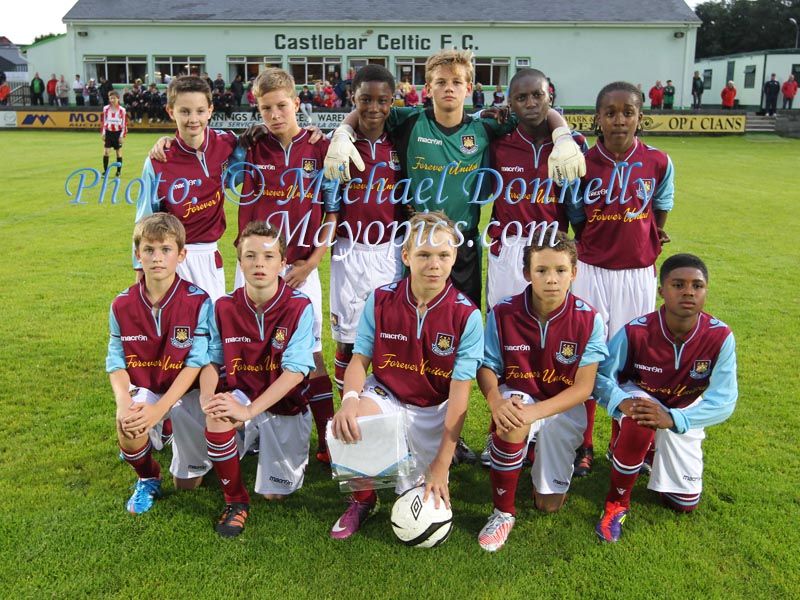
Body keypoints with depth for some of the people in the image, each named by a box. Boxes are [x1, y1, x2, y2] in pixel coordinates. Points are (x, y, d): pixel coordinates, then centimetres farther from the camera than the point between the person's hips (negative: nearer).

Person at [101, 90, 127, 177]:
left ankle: (118, 172, 14)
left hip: (118, 133, -2)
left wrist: (122, 135, -8)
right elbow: (103, 121, 7)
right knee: (106, 151, -5)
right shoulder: (106, 109, 2)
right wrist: (103, 133, 3)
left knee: (119, 152, 5)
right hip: (108, 132, 2)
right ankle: (105, 171, -1)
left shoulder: (121, 110, -6)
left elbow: (124, 123, -4)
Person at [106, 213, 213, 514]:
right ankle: (148, 479, 4)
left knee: (187, 482, 3)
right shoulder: (122, 305, -7)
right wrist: (124, 404, -24)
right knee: (129, 430, -33)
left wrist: (160, 407, -28)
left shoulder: (198, 301, -17)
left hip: (186, 389, -1)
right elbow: (116, 362, -5)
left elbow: (195, 362, -18)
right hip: (143, 389, 2)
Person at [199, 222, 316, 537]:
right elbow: (213, 361, -2)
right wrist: (207, 396, -24)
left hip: (285, 405, -2)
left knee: (274, 493, 0)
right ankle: (235, 501, -9)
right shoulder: (224, 307, -7)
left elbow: (295, 372, -24)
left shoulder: (299, 307, -18)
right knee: (217, 416, -34)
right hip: (242, 397, 2)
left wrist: (249, 410, -32)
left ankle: (295, 451, 36)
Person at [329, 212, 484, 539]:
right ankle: (362, 500, -2)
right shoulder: (380, 300, -10)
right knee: (349, 422, -32)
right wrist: (350, 399, -29)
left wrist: (442, 465, -19)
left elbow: (459, 393, -16)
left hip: (434, 410, 0)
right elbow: (360, 359, -4)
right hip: (384, 397, 1)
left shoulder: (466, 315, -16)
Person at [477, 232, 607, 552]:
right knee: (512, 423, -38)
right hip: (517, 398, 0)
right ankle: (503, 512, -16)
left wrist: (536, 411, -30)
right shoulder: (503, 313, -13)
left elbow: (583, 386, -15)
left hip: (563, 408, 1)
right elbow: (487, 368, -8)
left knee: (549, 504, 0)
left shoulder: (588, 319, -14)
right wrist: (496, 401, -32)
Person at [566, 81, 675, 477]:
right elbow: (577, 223, 3)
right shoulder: (582, 165, -6)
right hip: (590, 273, 0)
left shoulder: (658, 163, -3)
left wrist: (645, 245, 10)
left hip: (637, 274, 1)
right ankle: (583, 445, 18)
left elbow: (659, 217, 11)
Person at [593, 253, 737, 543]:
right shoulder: (636, 331, -25)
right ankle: (616, 503, -17)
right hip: (638, 397, -2)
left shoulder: (720, 337, -23)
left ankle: (654, 448, 34)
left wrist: (672, 419, -41)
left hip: (683, 412, 3)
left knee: (684, 503, 3)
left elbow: (724, 400, -25)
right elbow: (600, 374, -19)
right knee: (639, 421, -41)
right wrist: (623, 402, -42)